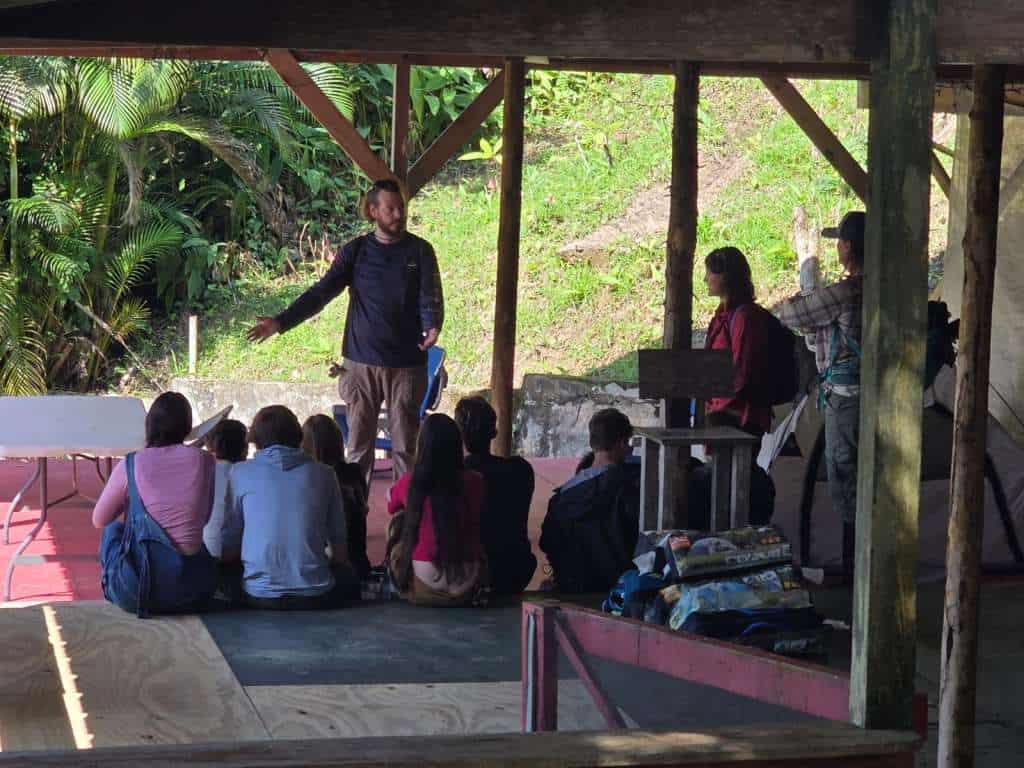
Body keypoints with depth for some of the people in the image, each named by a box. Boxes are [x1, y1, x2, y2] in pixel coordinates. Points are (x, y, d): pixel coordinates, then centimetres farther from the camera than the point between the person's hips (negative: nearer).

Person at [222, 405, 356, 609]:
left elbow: (228, 548, 2)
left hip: (260, 596, -1)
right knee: (347, 576, 33)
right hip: (315, 596, 1)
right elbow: (339, 545, 8)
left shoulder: (240, 472, 2)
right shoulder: (323, 474, 5)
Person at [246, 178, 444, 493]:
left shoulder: (419, 251, 2)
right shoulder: (355, 251, 4)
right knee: (358, 443, 3)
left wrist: (432, 327, -31)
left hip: (406, 363, -1)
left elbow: (430, 296, -8)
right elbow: (321, 292, -2)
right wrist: (281, 322, -15)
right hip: (361, 361, 1)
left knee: (405, 444, 2)